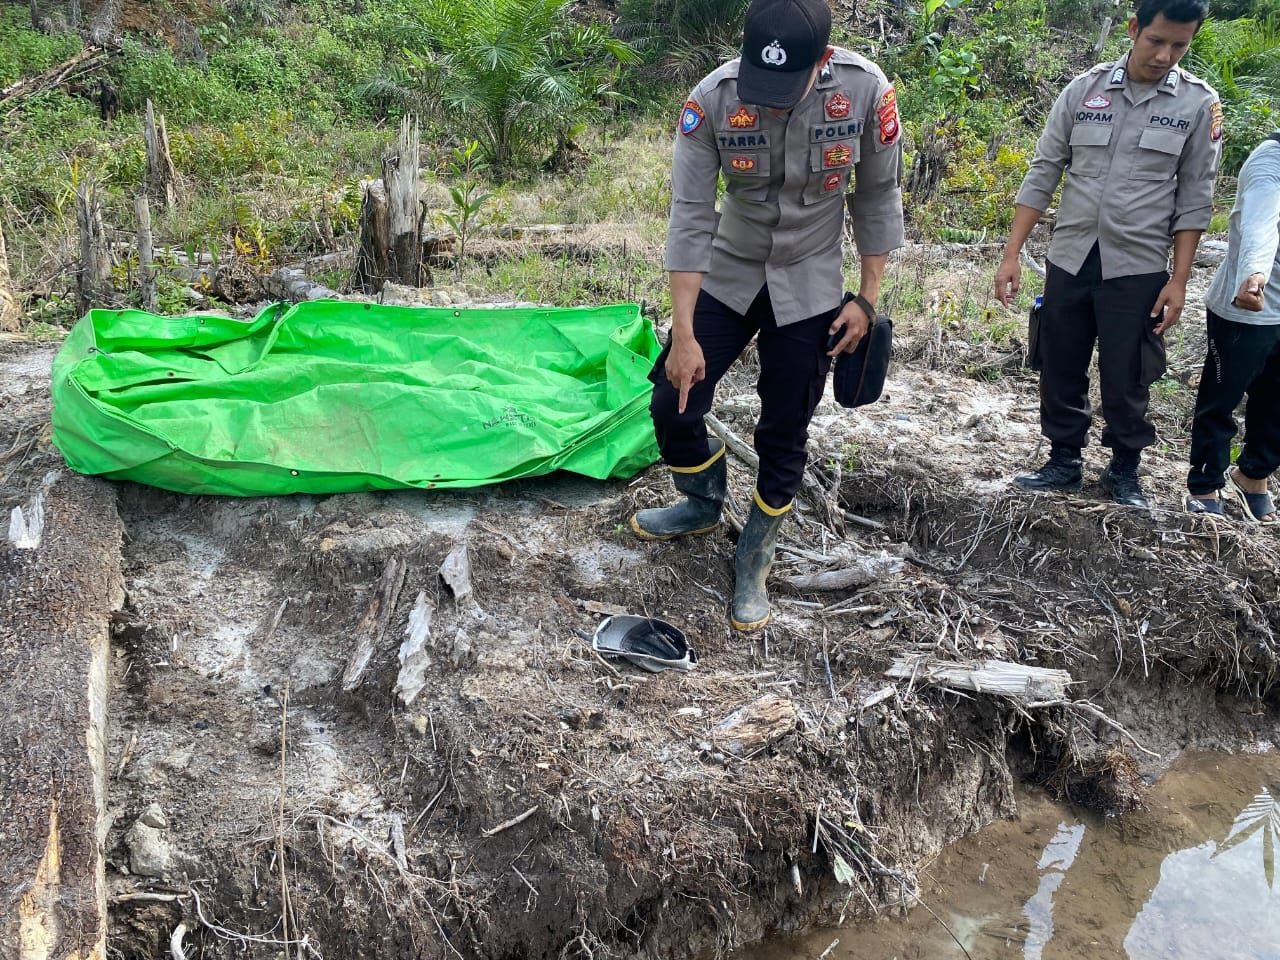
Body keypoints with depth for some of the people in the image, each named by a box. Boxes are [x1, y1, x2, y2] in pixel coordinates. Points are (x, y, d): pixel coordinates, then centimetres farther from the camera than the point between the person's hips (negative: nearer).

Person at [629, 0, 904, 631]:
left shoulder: (866, 91, -22)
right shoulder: (711, 99, -23)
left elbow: (877, 198, -7)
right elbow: (690, 216, -21)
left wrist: (867, 297, -6)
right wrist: (683, 334, -23)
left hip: (809, 288, -1)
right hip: (728, 275, 1)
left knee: (784, 436, 3)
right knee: (672, 406, 0)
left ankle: (754, 562, 24)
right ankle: (704, 505, 31)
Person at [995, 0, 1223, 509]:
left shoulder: (1199, 104, -3)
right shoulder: (1083, 90, -1)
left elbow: (1193, 200, 0)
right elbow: (1043, 175, 2)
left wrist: (1179, 280, -5)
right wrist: (1012, 255, -2)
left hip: (1138, 268, -2)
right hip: (1069, 259, 2)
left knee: (1126, 381, 5)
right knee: (1060, 372, 10)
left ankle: (1124, 470, 25)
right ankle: (1064, 461, 27)